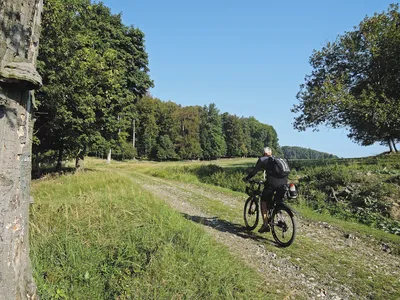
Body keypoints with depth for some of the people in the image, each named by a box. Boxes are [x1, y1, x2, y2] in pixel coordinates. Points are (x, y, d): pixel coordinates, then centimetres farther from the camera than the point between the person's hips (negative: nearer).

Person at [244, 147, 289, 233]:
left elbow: (255, 171, 17)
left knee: (264, 201, 9)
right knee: (277, 202, 22)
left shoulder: (262, 159, 13)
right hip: (284, 182, 5)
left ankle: (265, 224, 4)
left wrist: (247, 178, 32)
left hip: (272, 182, -5)